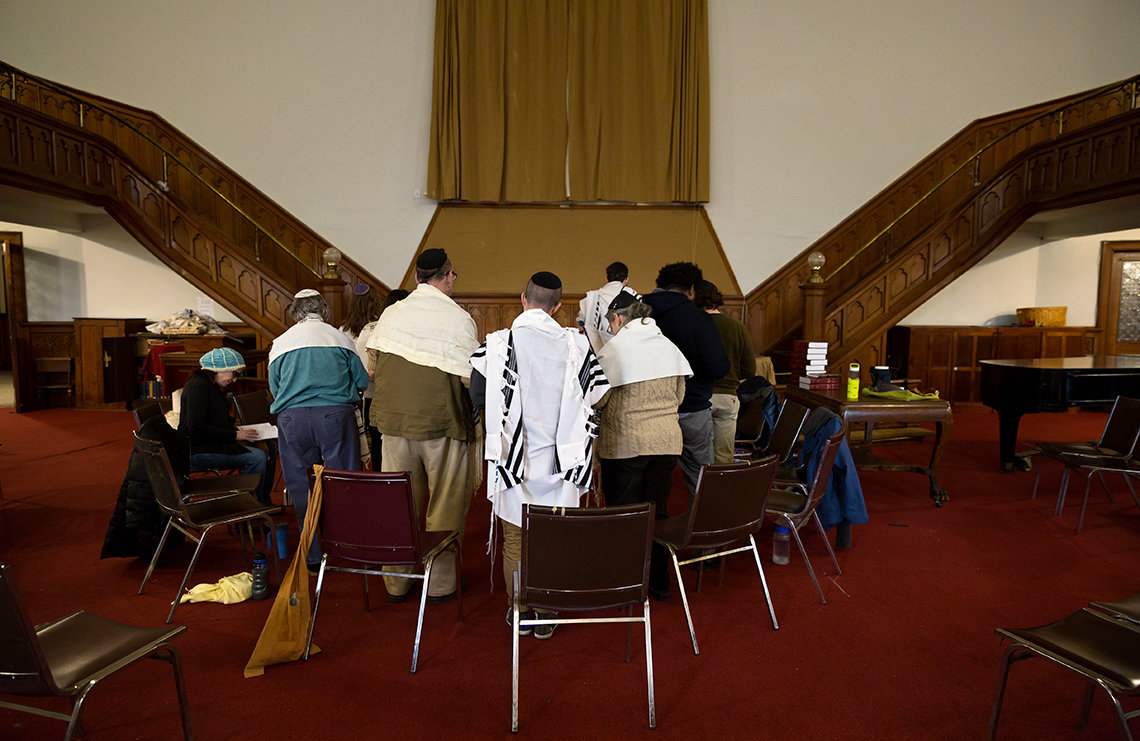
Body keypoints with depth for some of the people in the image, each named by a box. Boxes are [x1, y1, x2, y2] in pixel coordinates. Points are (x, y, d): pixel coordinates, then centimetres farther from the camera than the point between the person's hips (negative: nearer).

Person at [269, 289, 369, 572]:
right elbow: (362, 381, 11)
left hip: (292, 419, 1)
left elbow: (274, 388, 17)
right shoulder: (339, 338, 8)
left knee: (303, 489, 9)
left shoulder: (280, 344, 12)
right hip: (336, 414, -1)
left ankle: (314, 558, 15)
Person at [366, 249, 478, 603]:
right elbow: (470, 377, -13)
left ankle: (396, 583, 27)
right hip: (442, 422, -4)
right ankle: (440, 583, 19)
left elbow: (374, 364, 8)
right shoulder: (459, 319, -12)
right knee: (446, 505, 11)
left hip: (394, 419, 5)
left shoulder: (390, 314, 3)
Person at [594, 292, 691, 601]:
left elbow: (597, 399, -10)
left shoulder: (614, 349, -10)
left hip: (625, 442, -5)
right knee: (657, 511, 15)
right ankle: (659, 582, 25)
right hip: (666, 441, 5)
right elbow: (679, 395, 14)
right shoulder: (669, 346, 7)